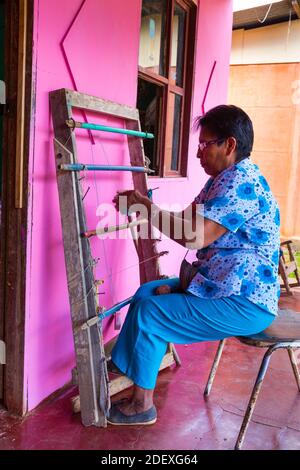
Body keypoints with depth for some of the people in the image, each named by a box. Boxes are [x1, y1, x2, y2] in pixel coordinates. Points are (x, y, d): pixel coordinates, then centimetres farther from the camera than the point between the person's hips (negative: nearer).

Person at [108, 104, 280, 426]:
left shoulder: (239, 181, -21)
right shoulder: (225, 179, 12)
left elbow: (194, 235, -30)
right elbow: (188, 220, 8)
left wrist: (147, 208, -19)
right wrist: (141, 208, -4)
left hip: (244, 304, -10)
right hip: (220, 286, 10)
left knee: (148, 314, -12)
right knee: (147, 293, 9)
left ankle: (142, 406, 5)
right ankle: (124, 368, 18)